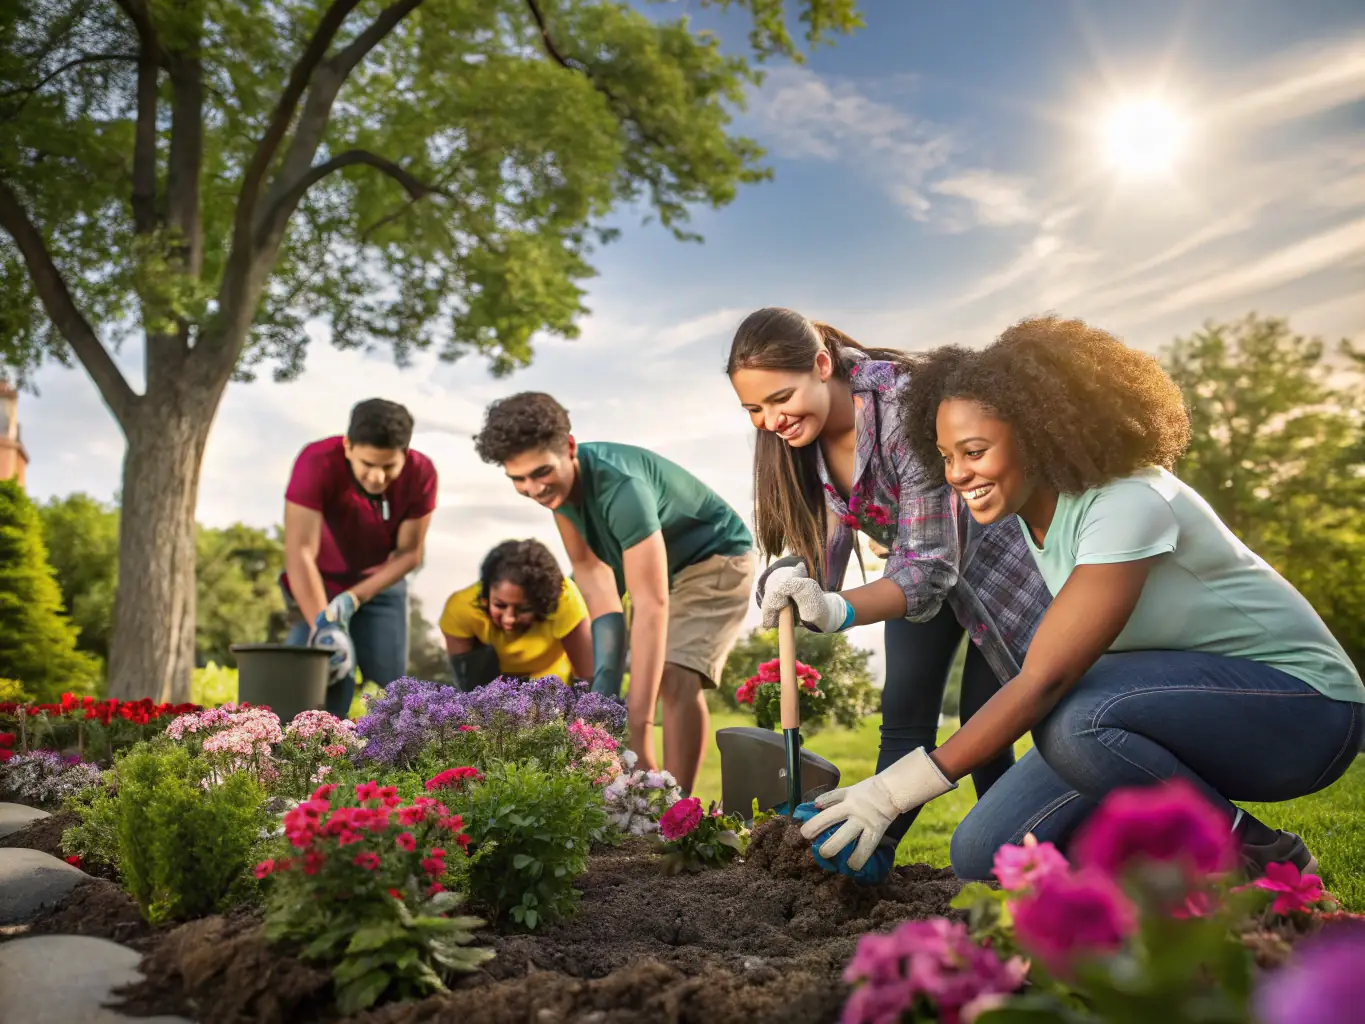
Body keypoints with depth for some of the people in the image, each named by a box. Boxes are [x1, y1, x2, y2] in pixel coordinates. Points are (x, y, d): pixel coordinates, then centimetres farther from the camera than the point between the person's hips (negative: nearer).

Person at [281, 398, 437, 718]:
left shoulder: (421, 473, -25)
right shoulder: (317, 463, -32)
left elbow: (409, 553, -16)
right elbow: (300, 553, -37)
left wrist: (352, 599, -26)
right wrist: (322, 627, -44)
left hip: (381, 584, 2)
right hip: (320, 584, -2)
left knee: (388, 682, -5)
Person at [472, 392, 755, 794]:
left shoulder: (620, 488, -39)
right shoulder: (557, 480, -17)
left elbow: (652, 606, -44)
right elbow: (591, 569, -12)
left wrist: (638, 727, -47)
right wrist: (606, 681, -23)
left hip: (714, 559, -8)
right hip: (654, 563, 8)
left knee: (677, 678, -25)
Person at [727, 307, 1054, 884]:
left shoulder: (905, 409, -39)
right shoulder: (797, 431, -18)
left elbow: (932, 562, -39)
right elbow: (824, 546, -16)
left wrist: (839, 612, -55)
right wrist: (799, 590, -39)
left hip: (985, 551, -5)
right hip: (916, 562, 6)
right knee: (904, 712, 2)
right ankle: (876, 848, 5)